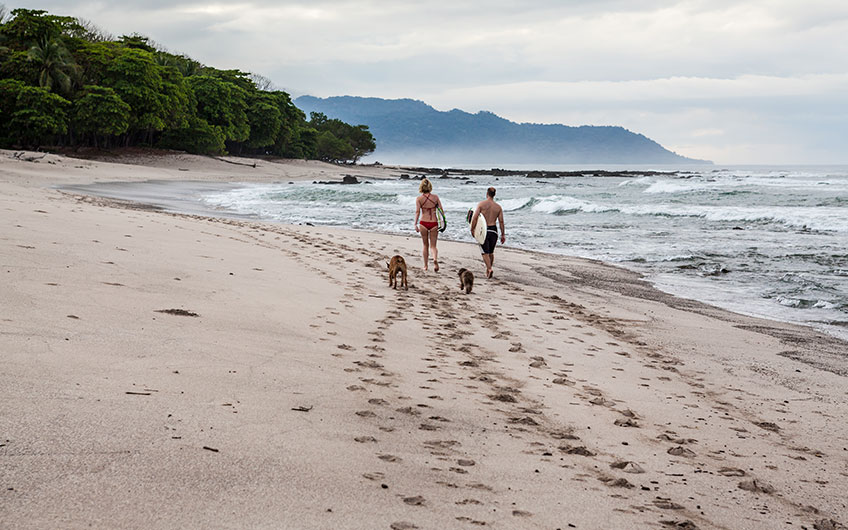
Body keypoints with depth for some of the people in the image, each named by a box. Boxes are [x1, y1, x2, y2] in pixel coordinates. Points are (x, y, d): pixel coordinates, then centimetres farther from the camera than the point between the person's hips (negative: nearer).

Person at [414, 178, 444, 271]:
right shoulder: (435, 197, 2)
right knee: (433, 245, 7)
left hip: (423, 223, 0)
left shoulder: (419, 199, -2)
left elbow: (417, 211, -11)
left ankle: (425, 265, 19)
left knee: (425, 245, 15)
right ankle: (435, 259, -22)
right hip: (434, 223, 0)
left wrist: (415, 224, -12)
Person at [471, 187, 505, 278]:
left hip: (483, 230, -3)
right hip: (493, 230, 3)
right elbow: (501, 221, 2)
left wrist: (472, 229, -1)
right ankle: (488, 271, 26)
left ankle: (489, 269, -20)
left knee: (485, 252, 0)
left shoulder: (481, 204, -5)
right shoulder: (498, 207, 3)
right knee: (491, 252, 18)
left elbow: (475, 218, -10)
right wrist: (503, 234, 8)